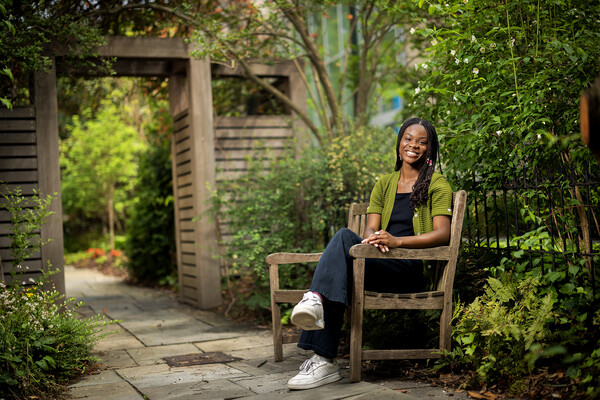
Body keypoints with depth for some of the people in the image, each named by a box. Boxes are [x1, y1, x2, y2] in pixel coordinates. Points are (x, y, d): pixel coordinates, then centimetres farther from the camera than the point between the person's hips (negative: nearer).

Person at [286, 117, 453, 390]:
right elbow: (371, 228, 12)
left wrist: (397, 241, -19)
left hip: (413, 268, -4)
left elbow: (442, 234, -5)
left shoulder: (437, 184, 8)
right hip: (378, 264, 4)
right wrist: (373, 239, -14)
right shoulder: (384, 184, 23)